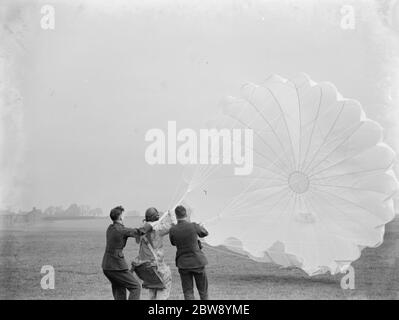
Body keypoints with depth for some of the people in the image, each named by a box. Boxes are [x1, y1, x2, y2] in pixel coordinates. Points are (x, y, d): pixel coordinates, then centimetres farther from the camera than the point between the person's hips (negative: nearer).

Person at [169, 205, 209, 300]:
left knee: (188, 293, 6)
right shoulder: (194, 226, -12)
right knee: (203, 291, 14)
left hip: (183, 264, 1)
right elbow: (204, 233, 10)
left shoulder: (172, 230, -8)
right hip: (197, 263, -1)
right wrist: (200, 226, 30)